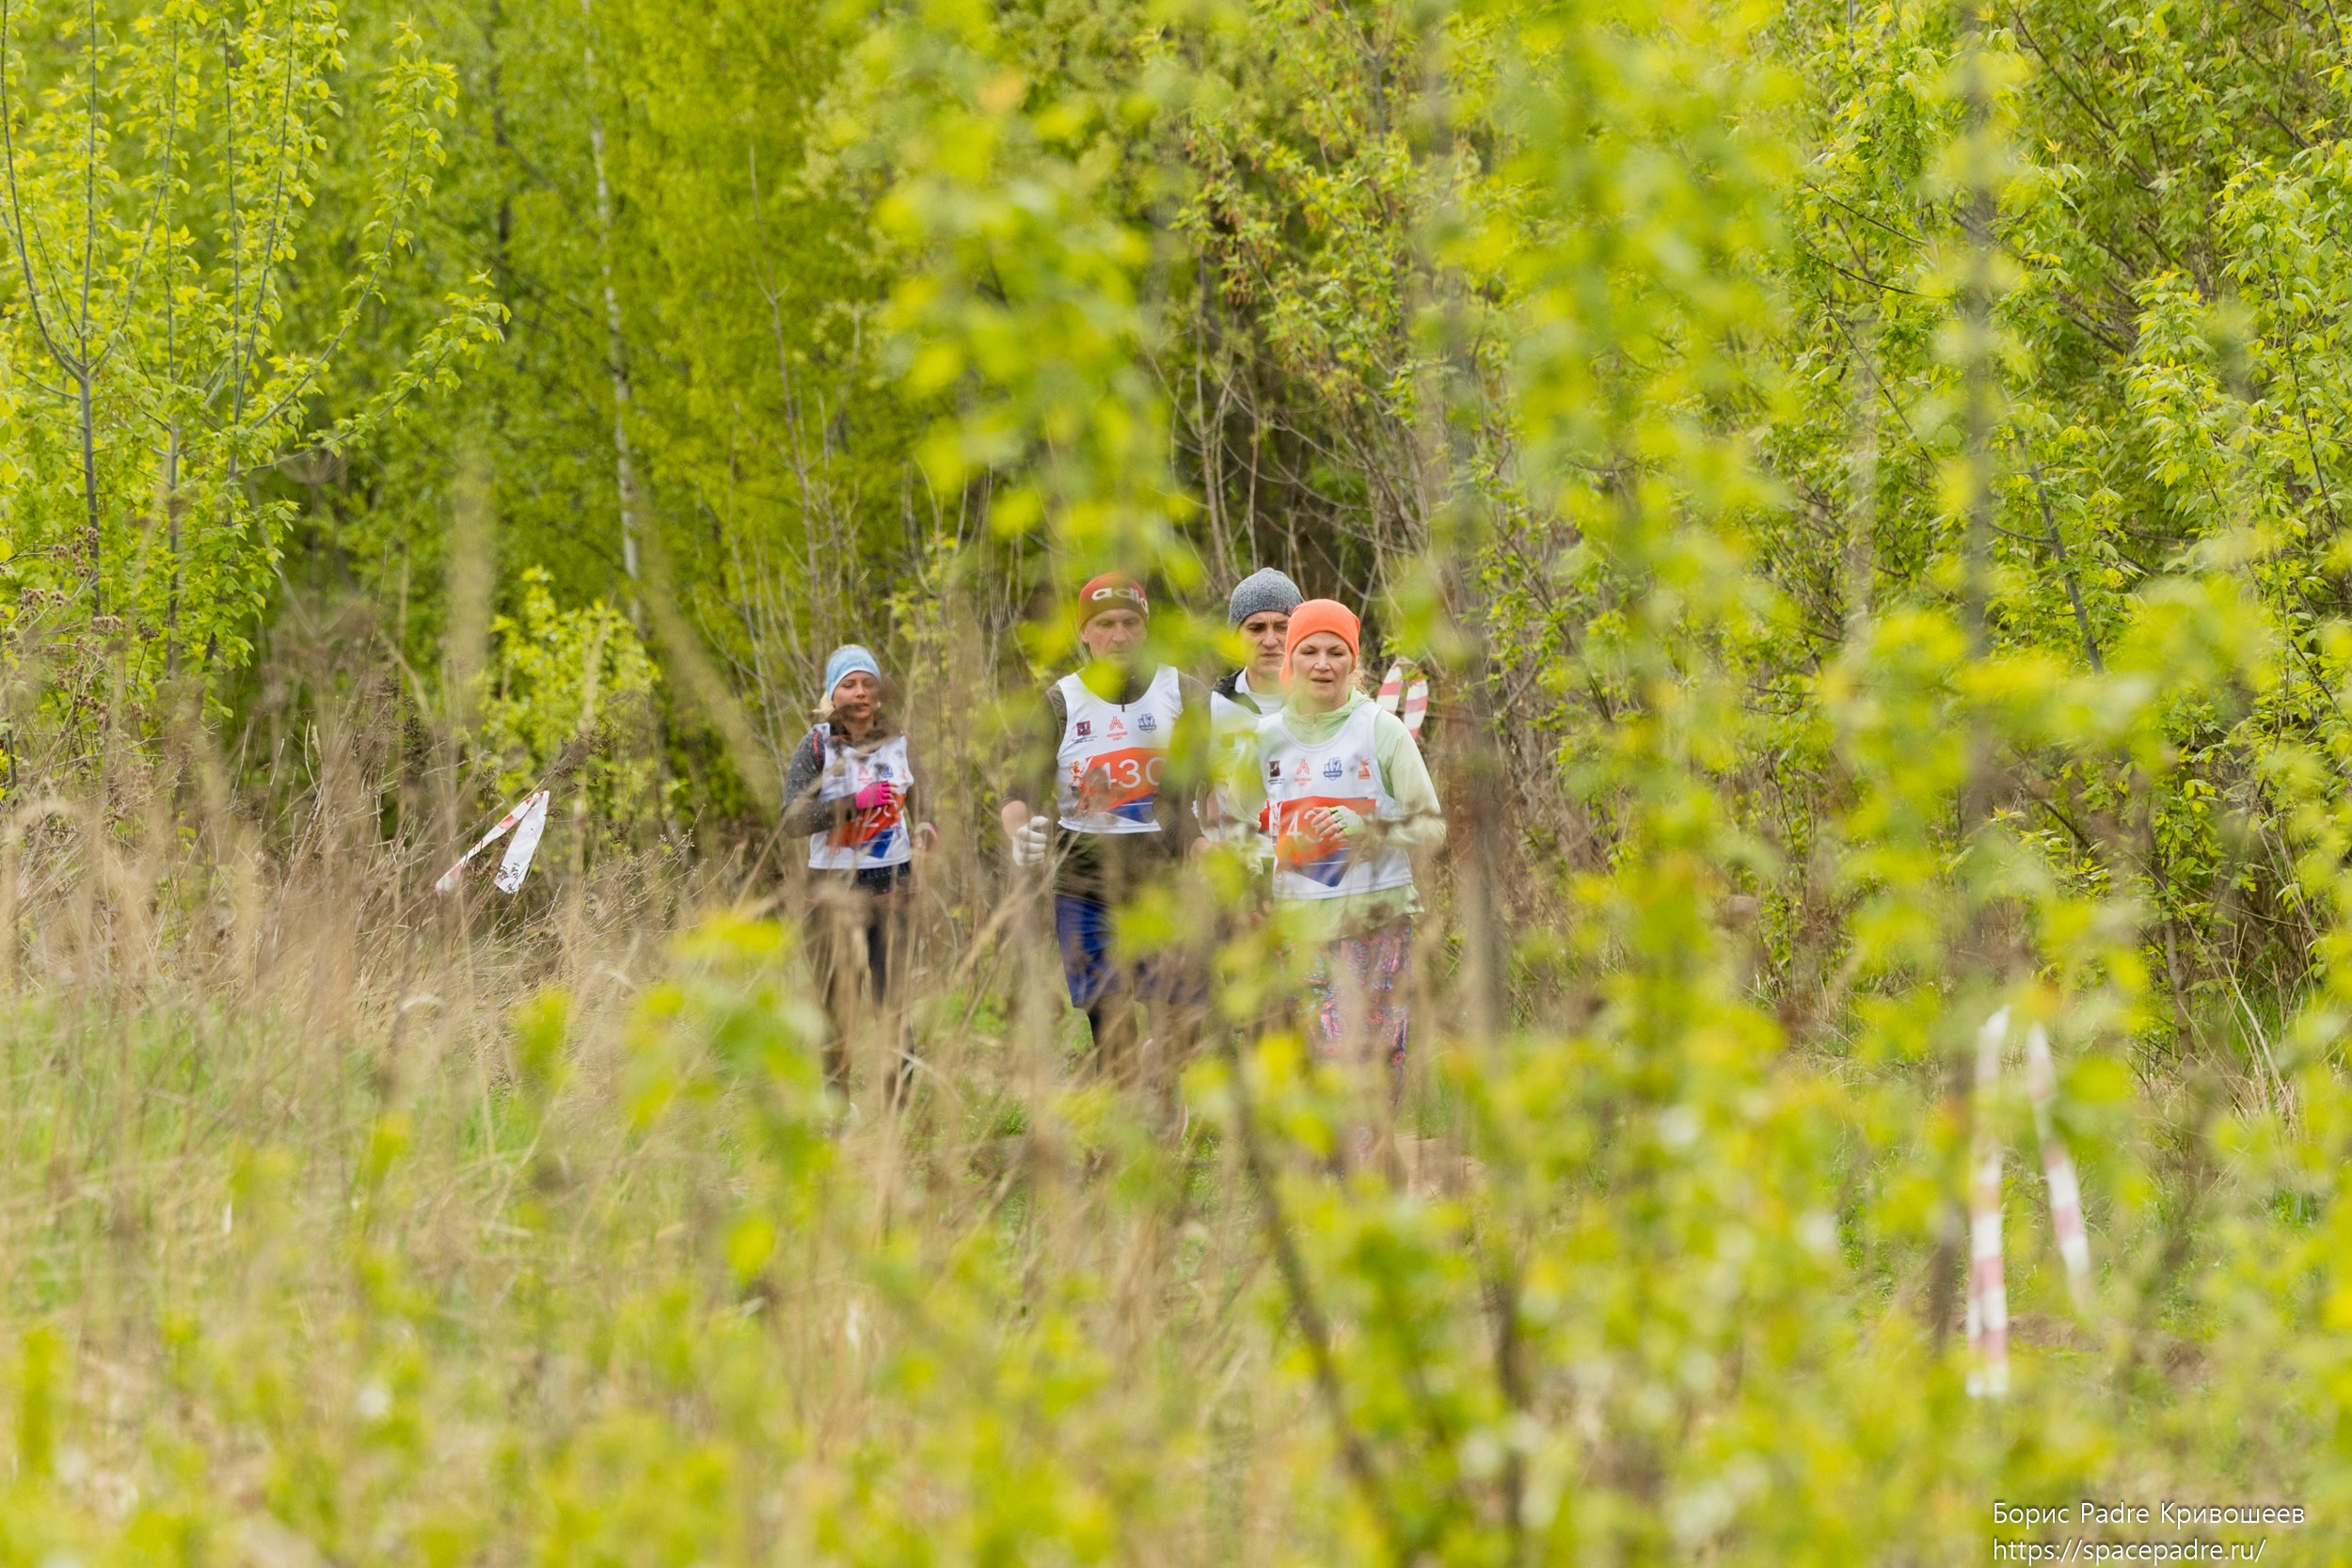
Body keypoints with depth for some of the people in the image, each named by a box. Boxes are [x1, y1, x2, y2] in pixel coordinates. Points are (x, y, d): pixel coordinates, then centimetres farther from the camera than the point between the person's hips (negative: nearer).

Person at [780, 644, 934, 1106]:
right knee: (840, 1003, 0)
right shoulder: (817, 746, -3)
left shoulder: (896, 742, 9)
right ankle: (836, 1103, 8)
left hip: (893, 882, 3)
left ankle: (899, 1106, 4)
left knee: (892, 999, 0)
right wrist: (855, 803, -19)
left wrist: (921, 830, 2)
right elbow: (793, 818, -11)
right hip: (836, 886, -3)